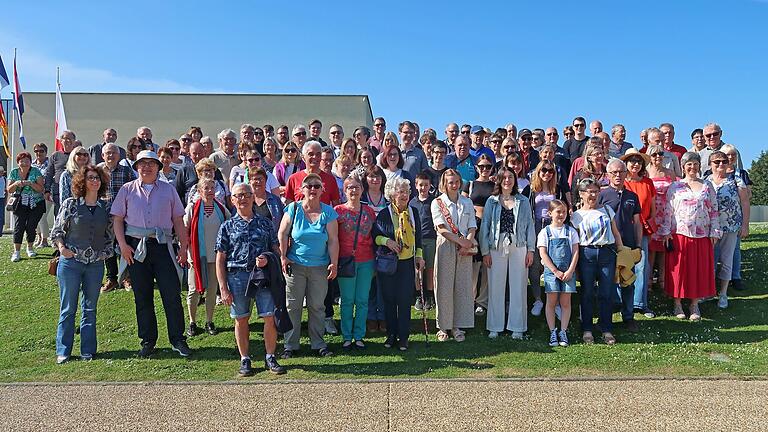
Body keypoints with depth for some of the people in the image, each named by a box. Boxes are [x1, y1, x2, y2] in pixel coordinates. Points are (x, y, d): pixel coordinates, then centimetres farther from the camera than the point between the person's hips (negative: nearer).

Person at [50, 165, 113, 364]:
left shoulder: (106, 206, 5)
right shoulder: (70, 204, -2)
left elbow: (110, 233, 14)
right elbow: (56, 230, 3)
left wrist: (107, 252, 4)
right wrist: (61, 247, -12)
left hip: (96, 264, 2)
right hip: (70, 262, -2)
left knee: (90, 309, 9)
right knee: (68, 308, 4)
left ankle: (88, 350, 18)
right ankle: (63, 351, 15)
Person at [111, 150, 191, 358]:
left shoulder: (168, 189, 10)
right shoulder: (127, 189, 9)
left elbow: (178, 220, 10)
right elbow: (117, 219, 6)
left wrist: (184, 246, 4)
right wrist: (123, 245, -5)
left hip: (162, 246, 0)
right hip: (136, 248, 0)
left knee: (172, 295, -3)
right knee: (142, 296, 7)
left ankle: (178, 340, 7)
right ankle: (148, 340, 19)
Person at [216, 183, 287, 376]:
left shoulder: (265, 223, 11)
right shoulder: (227, 226, 8)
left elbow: (276, 250, 15)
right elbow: (220, 260, 5)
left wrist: (267, 258, -9)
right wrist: (224, 289, -2)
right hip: (237, 275, 0)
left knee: (270, 317, -4)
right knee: (241, 320, 7)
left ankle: (270, 358, 12)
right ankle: (245, 360, 22)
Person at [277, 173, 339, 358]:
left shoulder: (328, 212, -1)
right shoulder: (293, 208, -2)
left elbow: (333, 240, -2)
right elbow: (282, 234, 0)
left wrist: (334, 263, -7)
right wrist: (283, 257, -5)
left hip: (319, 266, 1)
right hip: (295, 265, -1)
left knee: (317, 306, 8)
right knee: (292, 306, 4)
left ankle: (318, 343, 20)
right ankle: (290, 345, 15)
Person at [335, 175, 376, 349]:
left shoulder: (369, 211, 8)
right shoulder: (338, 210, -1)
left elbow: (374, 236, 13)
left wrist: (375, 261, 9)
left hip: (366, 261, 2)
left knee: (363, 300, 6)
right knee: (347, 300, 4)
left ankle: (359, 336, 16)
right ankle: (347, 336, 15)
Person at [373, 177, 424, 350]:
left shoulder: (413, 212, 7)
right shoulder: (384, 214, -4)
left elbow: (418, 236, 15)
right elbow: (374, 235, 0)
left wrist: (419, 256, 10)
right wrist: (386, 241, -17)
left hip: (407, 263, 2)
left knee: (405, 300, 0)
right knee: (389, 299, 5)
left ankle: (403, 337, 11)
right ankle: (391, 334, 20)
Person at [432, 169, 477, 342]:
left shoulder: (467, 202, 13)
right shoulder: (437, 203, 2)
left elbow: (472, 226, 7)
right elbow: (441, 228, -7)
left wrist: (468, 243, -10)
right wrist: (460, 241, -15)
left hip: (464, 249, 3)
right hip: (445, 246, -3)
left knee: (463, 285, 3)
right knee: (444, 286, -1)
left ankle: (457, 326, 12)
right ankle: (443, 326, 8)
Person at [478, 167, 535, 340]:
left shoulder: (523, 201, 9)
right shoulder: (492, 201, 7)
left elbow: (530, 225, 8)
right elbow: (485, 226, 4)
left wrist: (531, 250, 0)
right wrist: (485, 251, -3)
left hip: (518, 247, 1)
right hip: (497, 247, 0)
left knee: (518, 287, 3)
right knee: (495, 287, 2)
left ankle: (517, 327, 13)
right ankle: (494, 327, 12)